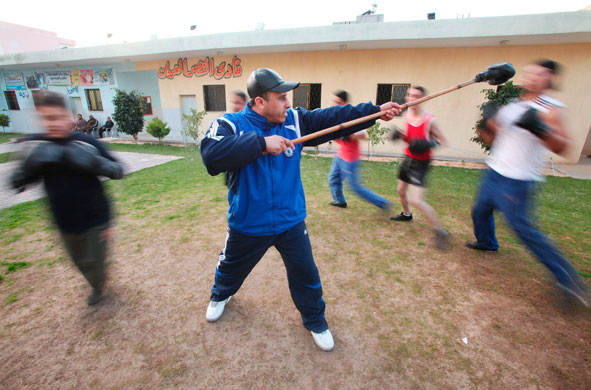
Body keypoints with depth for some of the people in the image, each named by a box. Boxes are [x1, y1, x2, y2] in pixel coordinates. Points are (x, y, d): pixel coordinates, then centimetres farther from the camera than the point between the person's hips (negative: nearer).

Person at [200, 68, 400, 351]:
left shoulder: (295, 120, -4)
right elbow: (211, 154, -33)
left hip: (291, 222, 2)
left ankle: (315, 322, 40)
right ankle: (220, 295, 60)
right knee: (231, 269, 24)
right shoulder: (230, 125, -14)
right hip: (247, 224, -1)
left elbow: (335, 118, -2)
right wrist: (261, 143, -38)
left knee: (306, 275, 12)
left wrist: (376, 111, -6)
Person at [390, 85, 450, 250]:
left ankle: (440, 231, -4)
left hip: (421, 163, -8)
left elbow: (443, 141, -11)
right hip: (408, 158, 8)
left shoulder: (429, 120, -18)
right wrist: (400, 135, -8)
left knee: (416, 200, -18)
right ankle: (406, 214, 50)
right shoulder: (407, 115, 2)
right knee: (401, 190, 23)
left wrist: (430, 144, -31)